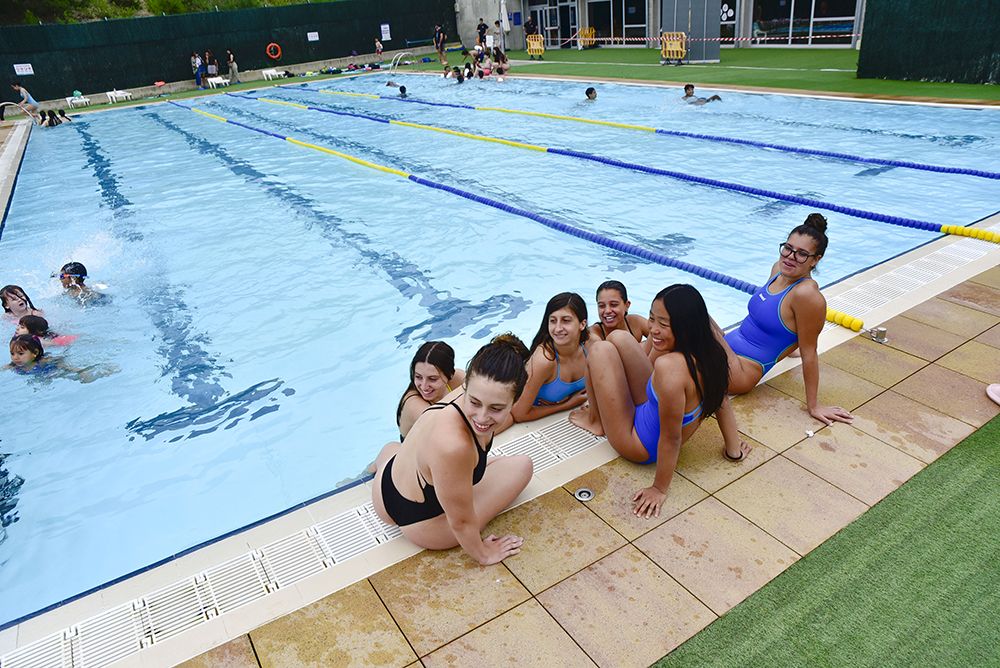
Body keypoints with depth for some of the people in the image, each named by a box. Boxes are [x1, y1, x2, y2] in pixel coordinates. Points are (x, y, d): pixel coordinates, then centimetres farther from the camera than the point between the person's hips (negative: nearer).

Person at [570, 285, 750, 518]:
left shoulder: (670, 366, -41)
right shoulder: (709, 349, -16)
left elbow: (671, 438, -32)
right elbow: (722, 401, -2)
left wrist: (660, 489, -18)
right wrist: (734, 450, 13)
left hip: (642, 447, -7)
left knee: (600, 349, -3)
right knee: (618, 338, 10)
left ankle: (596, 420, 20)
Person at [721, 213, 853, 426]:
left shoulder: (807, 294, -23)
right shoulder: (779, 269, 2)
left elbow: (809, 354, -18)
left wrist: (813, 406, -13)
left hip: (740, 371, -8)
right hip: (727, 347, 8)